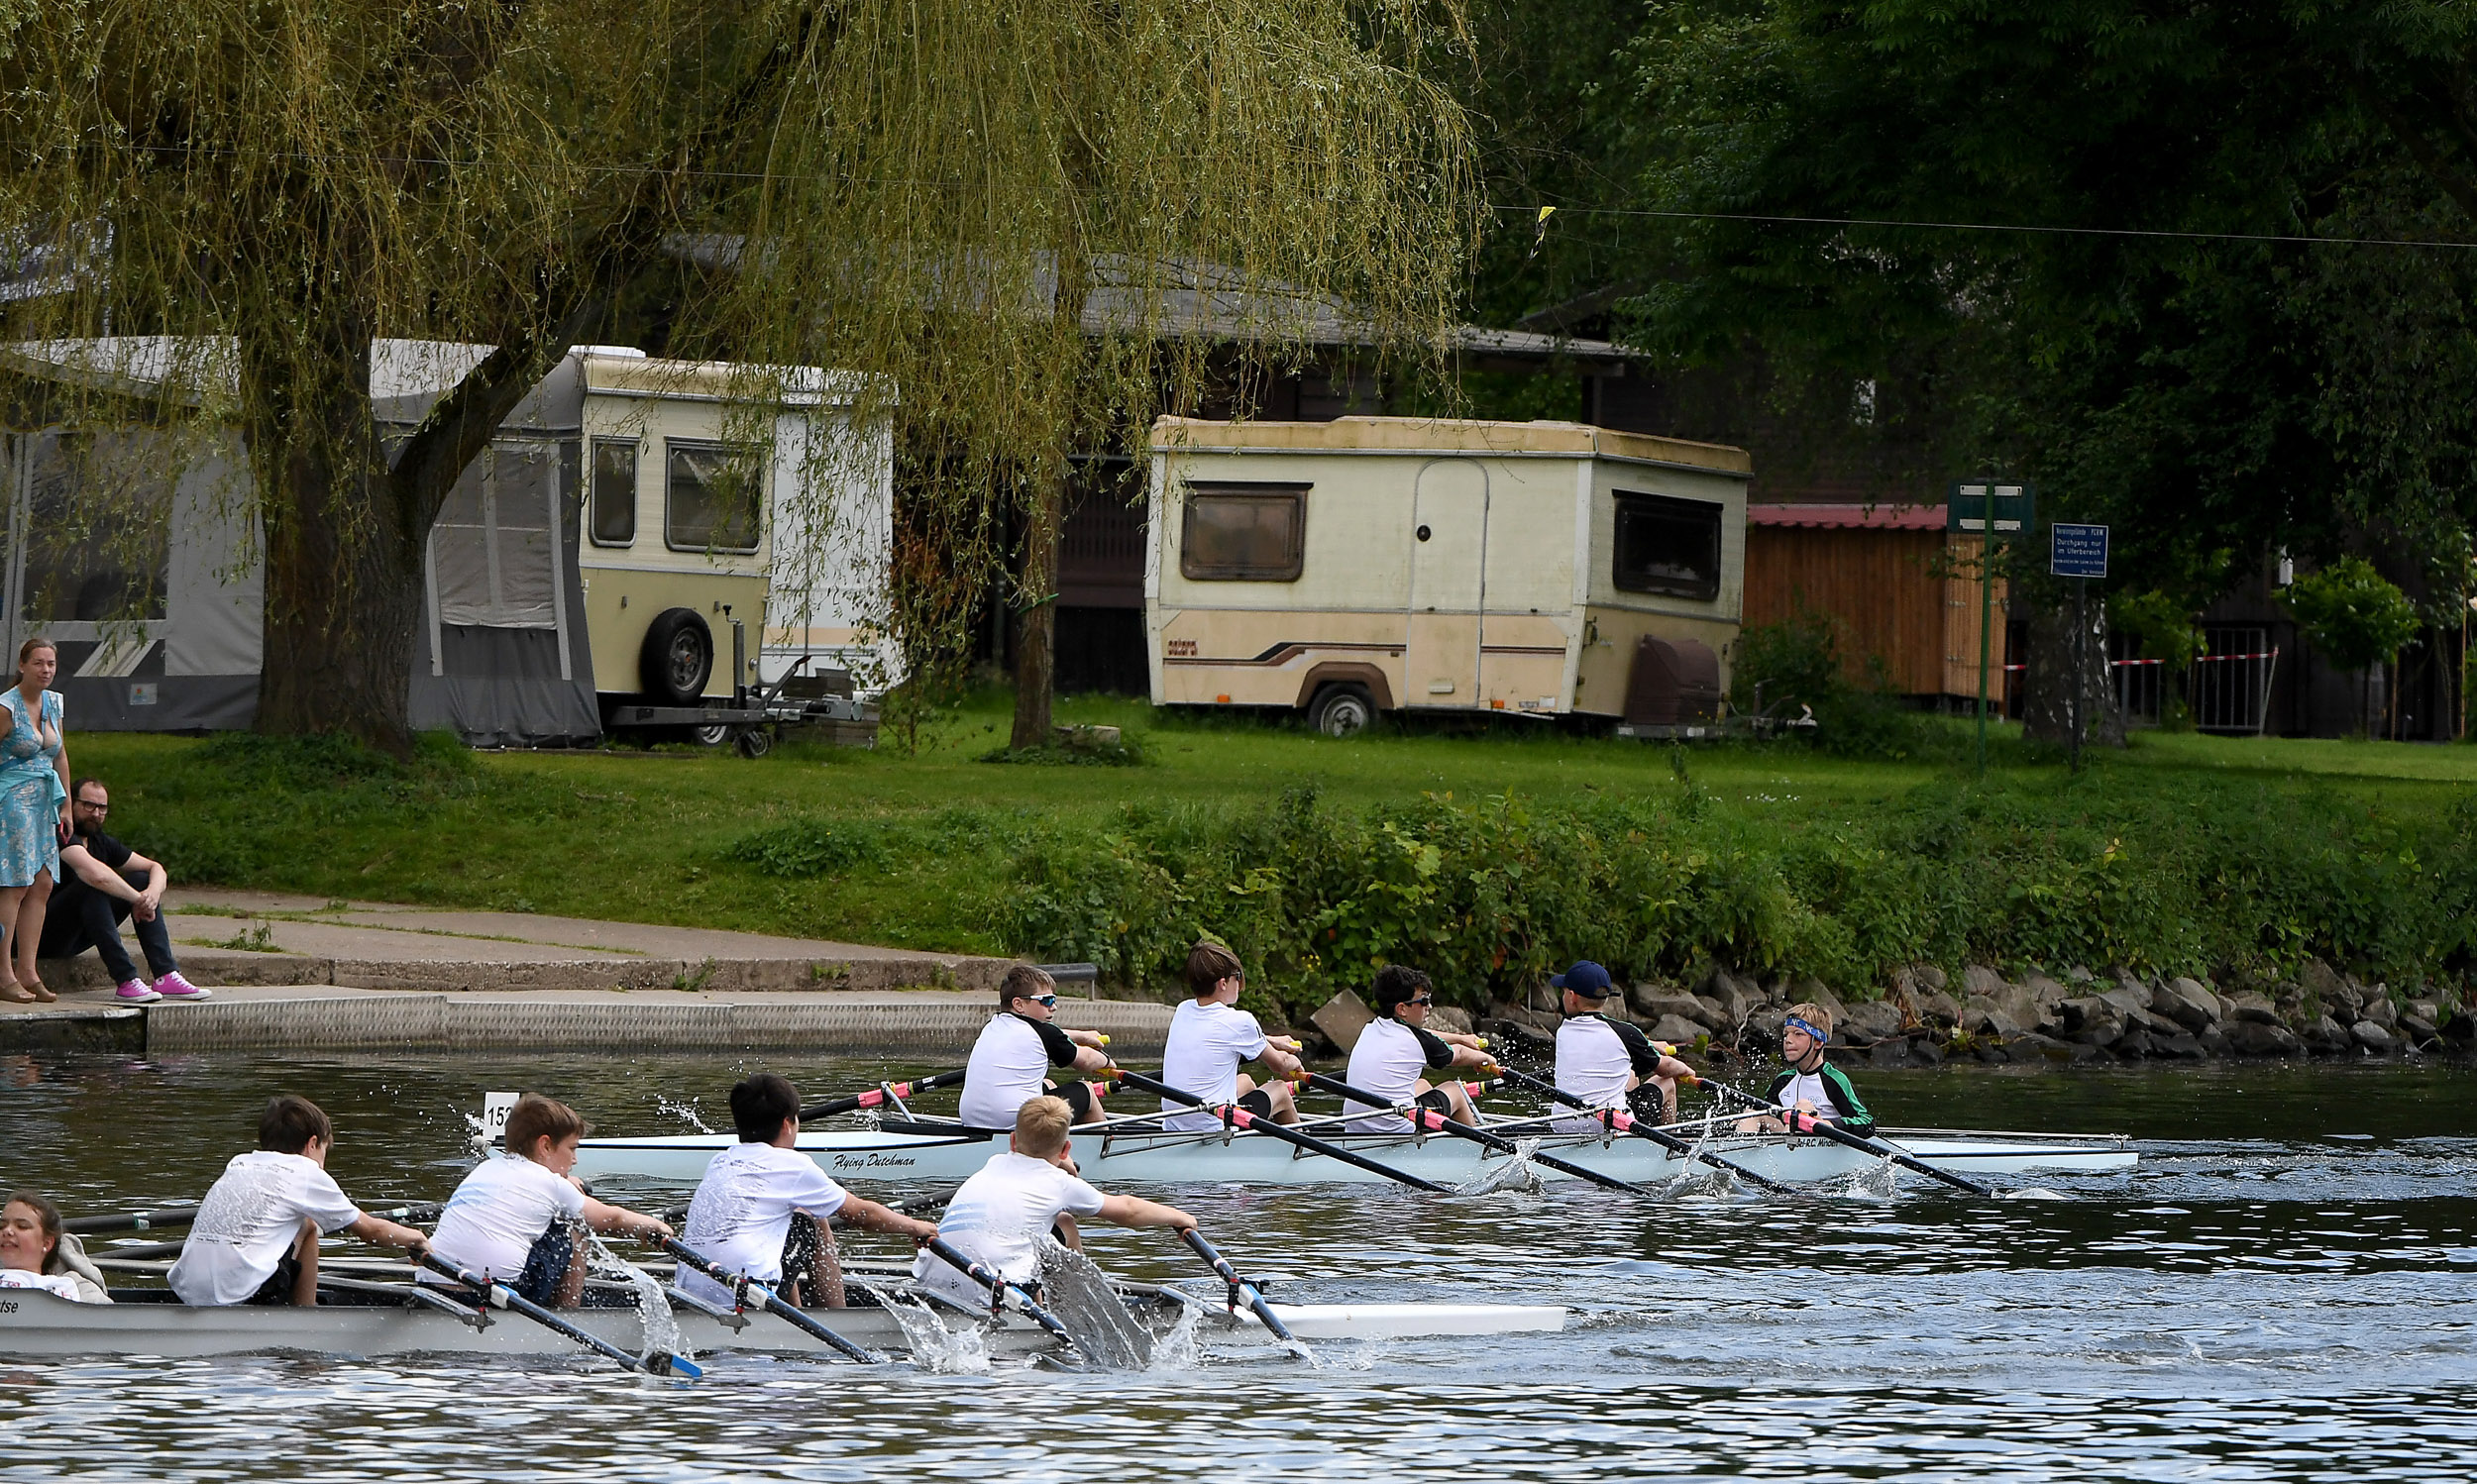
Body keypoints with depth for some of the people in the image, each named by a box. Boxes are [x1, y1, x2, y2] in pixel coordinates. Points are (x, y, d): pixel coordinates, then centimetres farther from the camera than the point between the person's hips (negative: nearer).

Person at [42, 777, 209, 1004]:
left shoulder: (101, 842, 10)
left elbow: (154, 868, 11)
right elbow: (95, 874, -34)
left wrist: (153, 892, -13)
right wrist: (139, 900, -24)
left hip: (73, 938, 9)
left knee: (142, 880, 1)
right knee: (93, 888, -32)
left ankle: (166, 976, -11)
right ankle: (126, 982, -36)